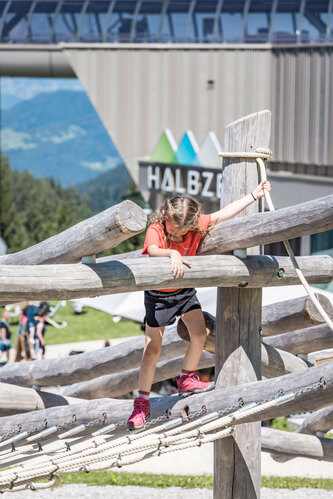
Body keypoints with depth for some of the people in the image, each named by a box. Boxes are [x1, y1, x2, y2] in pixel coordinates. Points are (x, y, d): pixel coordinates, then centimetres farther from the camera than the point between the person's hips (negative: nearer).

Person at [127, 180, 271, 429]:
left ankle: (187, 379, 19)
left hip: (185, 290, 5)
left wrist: (254, 196, -4)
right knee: (153, 348, -4)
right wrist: (172, 253, -69)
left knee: (200, 334, -4)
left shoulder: (197, 225, -13)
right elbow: (153, 250, -49)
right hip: (158, 294, -5)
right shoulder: (156, 229, -28)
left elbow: (223, 214, -5)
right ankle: (142, 403, 2)